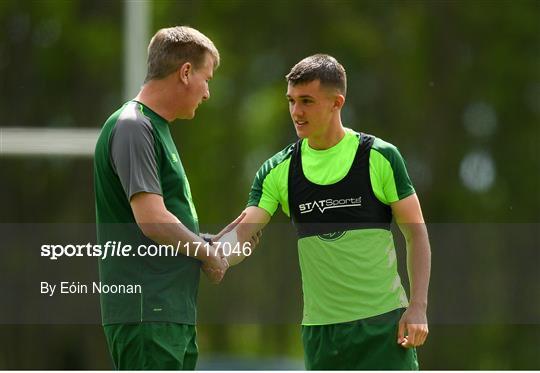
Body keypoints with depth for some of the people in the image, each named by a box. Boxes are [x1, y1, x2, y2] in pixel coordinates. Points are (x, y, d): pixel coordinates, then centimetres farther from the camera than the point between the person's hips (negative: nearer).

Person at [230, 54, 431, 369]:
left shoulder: (380, 157, -4)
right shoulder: (279, 171, 4)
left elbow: (416, 234, 0)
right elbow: (239, 241, -3)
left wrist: (418, 307, -10)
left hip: (384, 321, -3)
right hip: (320, 328, 3)